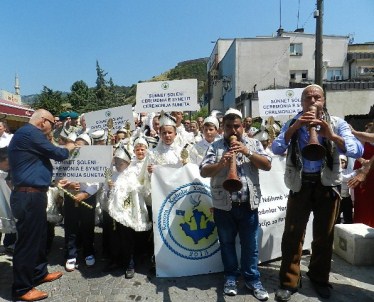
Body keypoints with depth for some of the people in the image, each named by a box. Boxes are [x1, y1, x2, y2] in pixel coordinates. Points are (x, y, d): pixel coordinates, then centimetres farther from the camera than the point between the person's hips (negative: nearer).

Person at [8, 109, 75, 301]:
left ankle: (39, 273, 34)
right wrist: (68, 148, 8)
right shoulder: (30, 133, -16)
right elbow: (57, 154, -14)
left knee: (38, 236, 19)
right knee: (28, 240, 0)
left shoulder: (26, 134, 18)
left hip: (33, 194, 11)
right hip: (29, 196, -11)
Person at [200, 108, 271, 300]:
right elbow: (203, 171, -6)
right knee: (227, 243, 14)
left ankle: (252, 279, 28)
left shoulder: (253, 144, 6)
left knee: (250, 244, 10)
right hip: (223, 205, 0)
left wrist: (247, 151, -16)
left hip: (249, 204, 0)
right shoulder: (215, 147, 2)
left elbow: (267, 165, -5)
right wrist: (221, 163, -24)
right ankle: (230, 277, 32)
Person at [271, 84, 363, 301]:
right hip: (300, 184, 0)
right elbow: (276, 149, -12)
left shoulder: (337, 123, 0)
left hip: (327, 185, 0)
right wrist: (294, 127, -25)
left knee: (324, 235, 12)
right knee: (292, 234, 1)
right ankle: (289, 282, 16)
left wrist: (331, 136, -30)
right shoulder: (292, 124, 3)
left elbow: (358, 150, -14)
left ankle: (320, 279, 33)